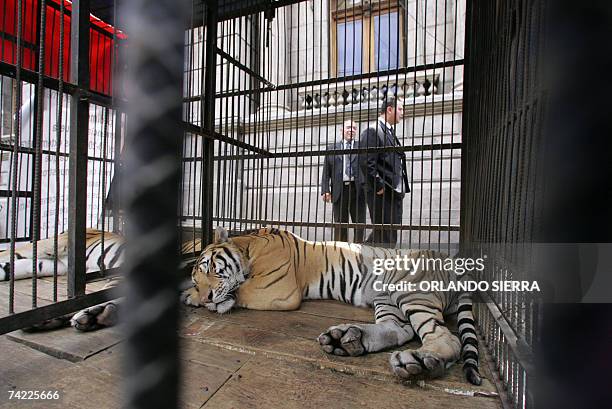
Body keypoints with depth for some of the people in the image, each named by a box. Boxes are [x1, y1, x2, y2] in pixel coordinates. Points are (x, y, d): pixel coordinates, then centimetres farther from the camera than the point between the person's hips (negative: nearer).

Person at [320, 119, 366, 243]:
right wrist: (325, 190, -2)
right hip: (339, 190, 1)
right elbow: (326, 171, 9)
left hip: (358, 189, 0)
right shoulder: (332, 148, 14)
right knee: (340, 224, 4)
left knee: (360, 223, 2)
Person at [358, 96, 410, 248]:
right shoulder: (372, 131, -8)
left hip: (396, 191, 10)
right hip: (382, 193, -10)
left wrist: (402, 187, 15)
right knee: (384, 235, -4)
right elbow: (366, 162, -18)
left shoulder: (390, 132, 23)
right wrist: (379, 186, -18)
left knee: (391, 233, 14)